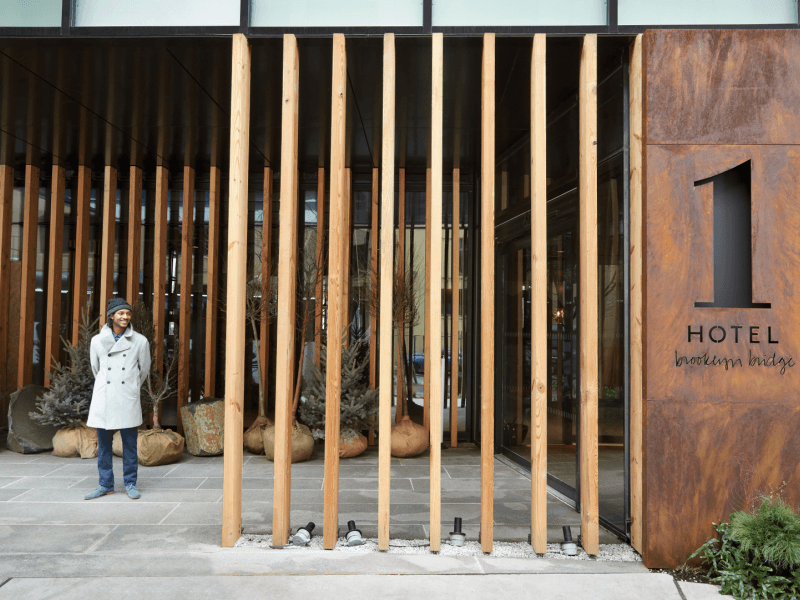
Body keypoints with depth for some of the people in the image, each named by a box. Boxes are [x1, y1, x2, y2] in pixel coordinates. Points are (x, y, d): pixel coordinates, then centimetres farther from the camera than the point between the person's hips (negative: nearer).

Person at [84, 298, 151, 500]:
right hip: (103, 399, 2)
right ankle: (105, 484, 19)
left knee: (130, 444, 3)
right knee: (103, 444, 8)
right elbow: (96, 369, 17)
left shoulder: (140, 341, 0)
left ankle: (130, 484, 15)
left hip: (127, 400, -1)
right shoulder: (97, 341, 3)